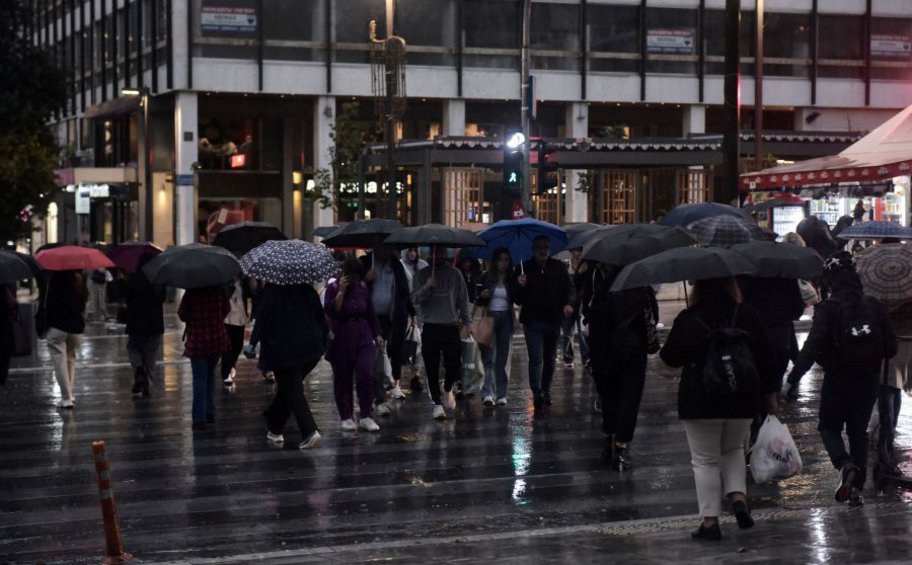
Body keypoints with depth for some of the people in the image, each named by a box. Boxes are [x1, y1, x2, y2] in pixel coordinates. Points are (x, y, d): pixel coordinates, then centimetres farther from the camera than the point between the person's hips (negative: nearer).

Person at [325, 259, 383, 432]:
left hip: (363, 337, 2)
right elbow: (330, 312, -20)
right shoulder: (333, 288, -7)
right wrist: (341, 292, -22)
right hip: (341, 340, -2)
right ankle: (346, 417, 15)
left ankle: (366, 417, -3)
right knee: (342, 380, 4)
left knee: (366, 375, -9)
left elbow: (370, 312, 15)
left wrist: (376, 333, 14)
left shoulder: (363, 288, 5)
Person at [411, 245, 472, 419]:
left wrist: (467, 322, 3)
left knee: (454, 365, -4)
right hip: (430, 327, 0)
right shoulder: (423, 274, 6)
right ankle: (437, 403, 9)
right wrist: (427, 287, -19)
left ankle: (448, 390, 26)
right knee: (432, 368, 0)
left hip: (451, 326, 0)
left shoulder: (455, 274, 8)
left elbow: (463, 299, 10)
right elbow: (415, 299, -2)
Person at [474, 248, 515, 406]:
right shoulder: (486, 278, 2)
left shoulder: (512, 280, 5)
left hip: (506, 320, 2)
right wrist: (482, 296, -15)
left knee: (503, 357, 5)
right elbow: (478, 301, 6)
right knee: (488, 356, -7)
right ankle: (487, 393, -12)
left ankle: (501, 394, 9)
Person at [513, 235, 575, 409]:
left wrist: (569, 303, -14)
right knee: (536, 358, -13)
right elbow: (517, 299, 3)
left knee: (549, 359, 12)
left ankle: (546, 391, 24)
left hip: (553, 320, 3)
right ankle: (537, 392, -17)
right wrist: (520, 286, -18)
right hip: (532, 321, -3)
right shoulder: (525, 269, 2)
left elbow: (570, 289, 6)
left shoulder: (558, 268, 6)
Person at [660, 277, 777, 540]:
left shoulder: (688, 320, -10)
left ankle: (710, 521, 5)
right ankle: (739, 497, 3)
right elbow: (765, 358, 2)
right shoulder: (749, 316, -3)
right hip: (742, 399, 3)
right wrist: (770, 393, 12)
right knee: (733, 450, 24)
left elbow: (670, 358, 0)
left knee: (705, 460, 7)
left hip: (700, 401, -3)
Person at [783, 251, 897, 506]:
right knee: (858, 431, 15)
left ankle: (845, 464, -16)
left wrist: (792, 379, -20)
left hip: (838, 380, -4)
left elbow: (812, 347, -21)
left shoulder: (828, 309, -13)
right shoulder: (874, 307, -1)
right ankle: (857, 488, 9)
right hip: (869, 380, 4)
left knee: (829, 427, 13)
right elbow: (891, 346, 1)